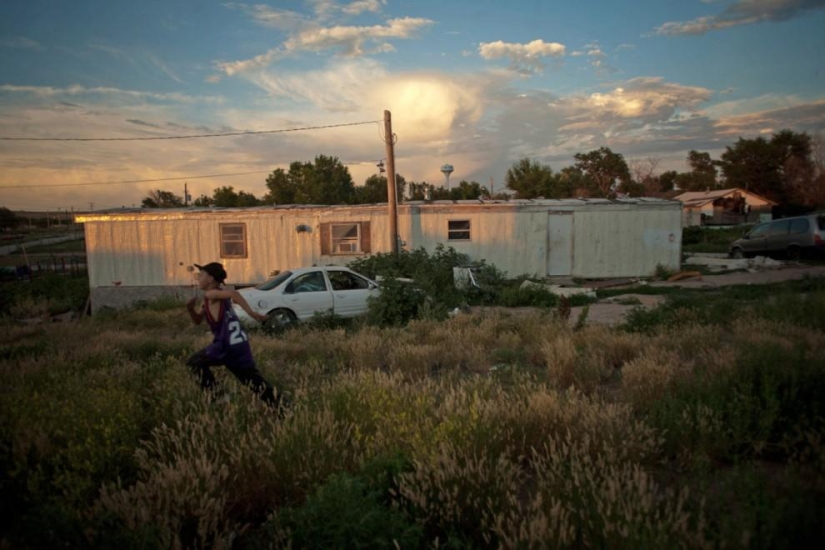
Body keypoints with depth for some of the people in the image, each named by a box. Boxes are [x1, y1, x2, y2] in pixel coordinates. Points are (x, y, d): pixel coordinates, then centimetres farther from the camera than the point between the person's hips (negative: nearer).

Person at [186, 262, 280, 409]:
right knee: (256, 380, 10)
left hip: (227, 345, -9)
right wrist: (190, 309, 8)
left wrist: (252, 313, -33)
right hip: (237, 343, 9)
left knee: (195, 363, 8)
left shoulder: (211, 294, -7)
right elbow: (198, 320, 28)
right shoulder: (209, 299, 21)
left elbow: (234, 294, -27)